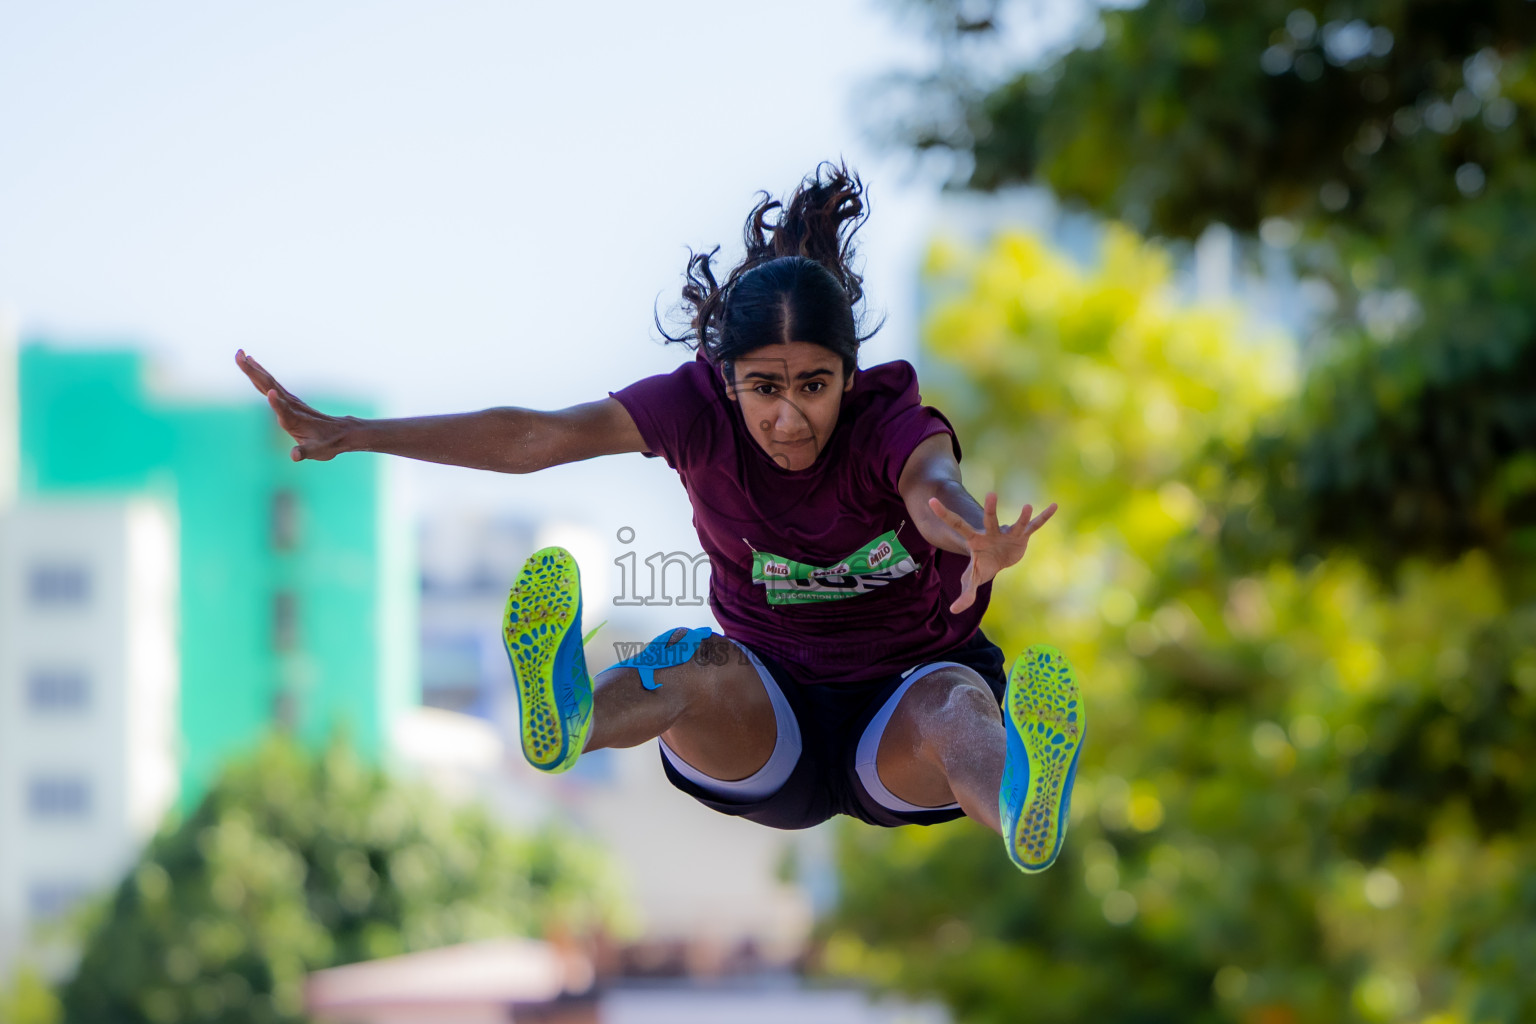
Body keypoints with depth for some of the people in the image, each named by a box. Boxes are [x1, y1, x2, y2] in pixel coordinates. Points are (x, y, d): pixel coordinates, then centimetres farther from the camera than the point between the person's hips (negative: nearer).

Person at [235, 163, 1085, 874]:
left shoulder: (889, 420, -19)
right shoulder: (700, 406, -10)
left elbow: (934, 487, -43)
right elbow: (537, 438, -20)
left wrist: (977, 540, -69)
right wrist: (351, 435, -31)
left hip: (900, 698, -2)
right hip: (770, 732, 2)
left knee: (958, 701, -38)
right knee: (703, 662, -33)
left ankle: (1021, 810, -76)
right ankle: (567, 720, -69)